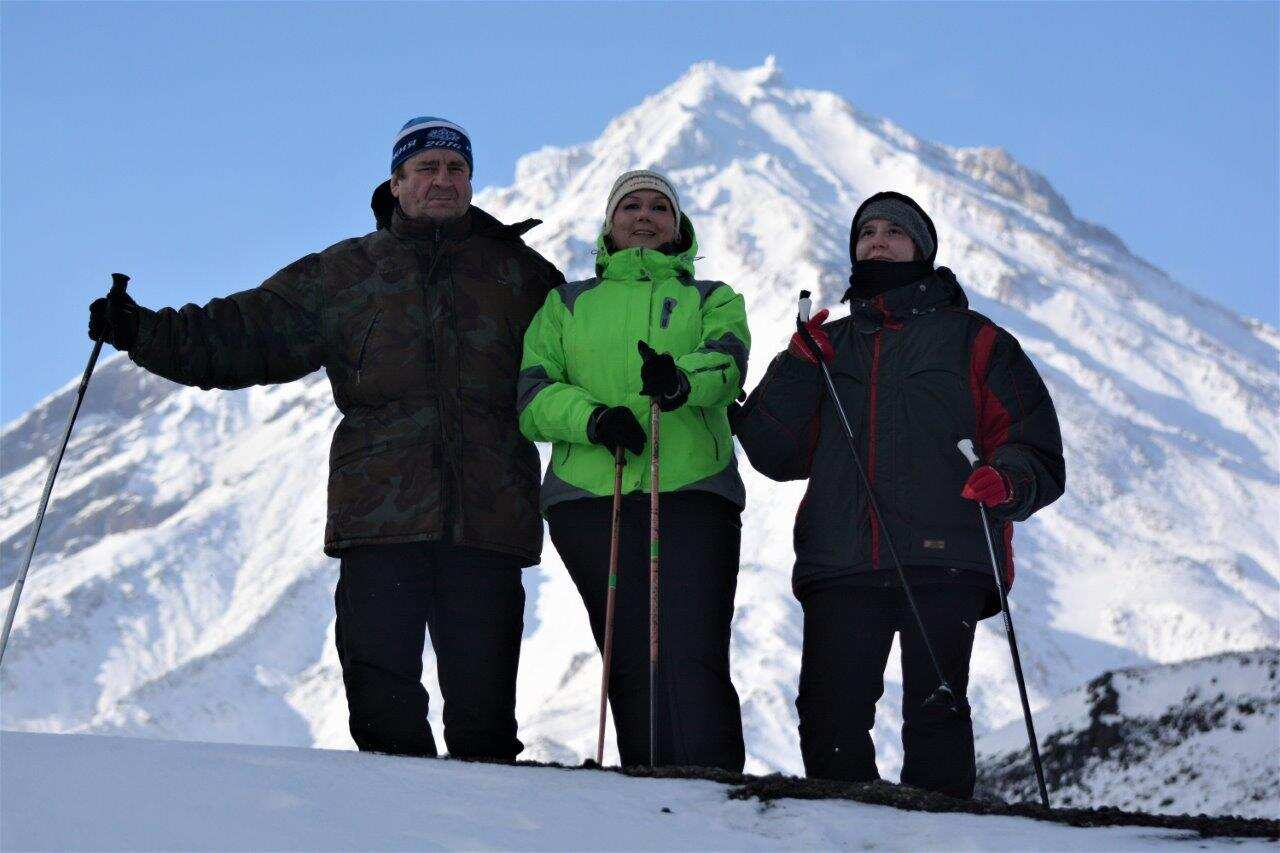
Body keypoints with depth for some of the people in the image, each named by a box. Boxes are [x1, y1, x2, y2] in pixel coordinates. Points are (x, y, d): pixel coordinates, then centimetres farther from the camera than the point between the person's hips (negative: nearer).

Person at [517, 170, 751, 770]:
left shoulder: (713, 299, 20)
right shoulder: (568, 303, 23)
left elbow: (727, 359, -4)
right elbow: (530, 393, 9)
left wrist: (681, 380, -28)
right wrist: (593, 416, -12)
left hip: (693, 494, -1)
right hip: (591, 496, 1)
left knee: (693, 658, -15)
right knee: (633, 662, -6)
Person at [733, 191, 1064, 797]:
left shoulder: (972, 340, 14)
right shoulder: (828, 345, 23)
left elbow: (1038, 450, 8)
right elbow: (775, 453, 12)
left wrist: (1007, 481, -14)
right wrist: (799, 366, -1)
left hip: (943, 562, -3)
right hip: (839, 565, 3)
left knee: (935, 715, -9)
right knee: (830, 723, -4)